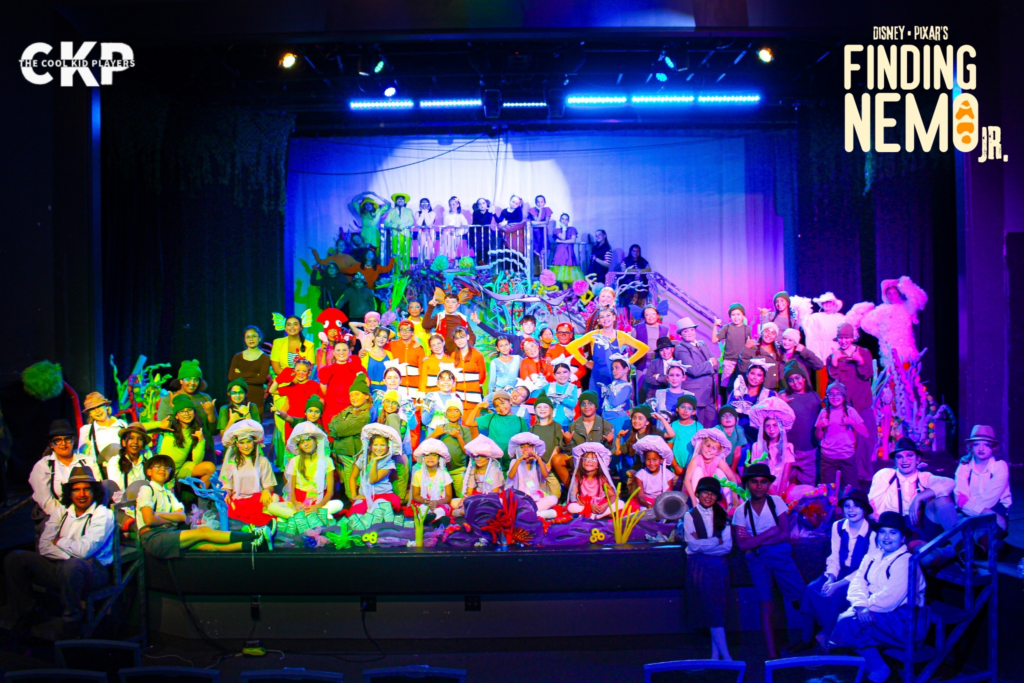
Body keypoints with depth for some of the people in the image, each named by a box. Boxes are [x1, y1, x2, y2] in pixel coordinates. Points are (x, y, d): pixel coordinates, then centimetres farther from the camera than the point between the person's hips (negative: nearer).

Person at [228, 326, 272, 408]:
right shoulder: (237, 357, 12)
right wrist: (253, 374, -9)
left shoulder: (265, 358, 5)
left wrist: (241, 376, -4)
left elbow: (262, 378, -8)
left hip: (257, 398, -1)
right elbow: (231, 376, -2)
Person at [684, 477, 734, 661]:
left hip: (719, 566, 3)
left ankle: (716, 655, 7)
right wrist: (717, 541, -7)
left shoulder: (722, 516, 9)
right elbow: (693, 545, -10)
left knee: (716, 611, 3)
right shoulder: (690, 516, 2)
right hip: (698, 567, -3)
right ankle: (726, 656, -5)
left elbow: (728, 546, -2)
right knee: (712, 612, -5)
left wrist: (704, 546, -11)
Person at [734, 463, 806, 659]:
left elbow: (785, 534, -6)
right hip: (758, 559, 0)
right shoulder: (741, 511, 3)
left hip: (781, 555, 0)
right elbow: (743, 545, -6)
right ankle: (772, 654, -6)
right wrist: (769, 533, -10)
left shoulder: (777, 502, 3)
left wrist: (755, 540, -10)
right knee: (766, 606, -9)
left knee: (802, 599, -5)